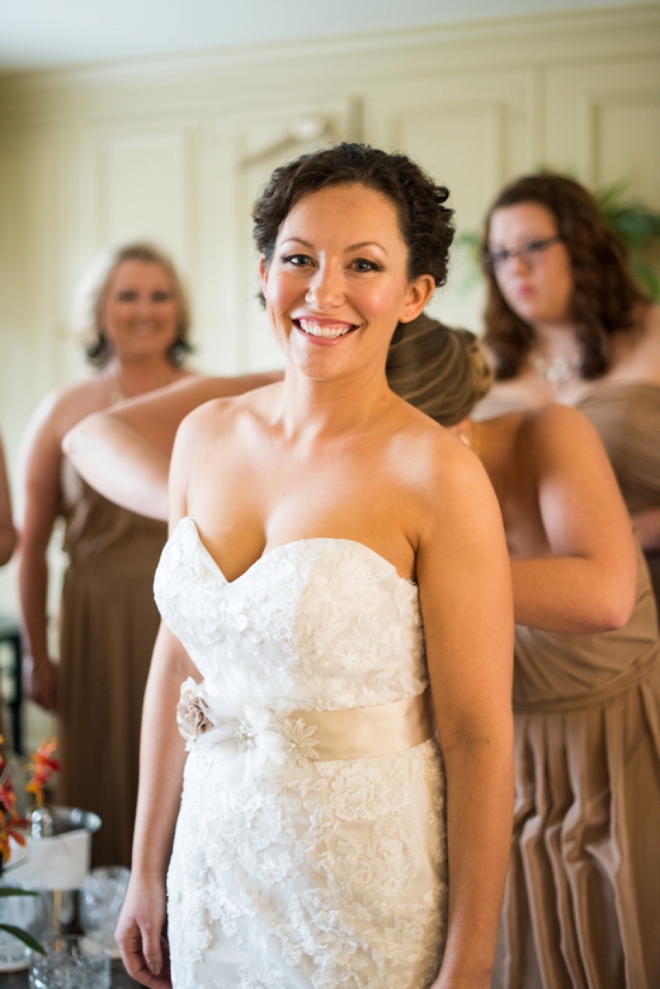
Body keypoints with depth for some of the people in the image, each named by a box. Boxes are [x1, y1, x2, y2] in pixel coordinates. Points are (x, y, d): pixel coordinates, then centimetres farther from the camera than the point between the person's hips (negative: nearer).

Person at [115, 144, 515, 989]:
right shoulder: (206, 436, 0)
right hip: (217, 865, 5)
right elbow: (177, 662, 6)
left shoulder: (437, 474, -17)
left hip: (372, 887, -4)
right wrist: (147, 871, 9)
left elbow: (479, 737, -15)